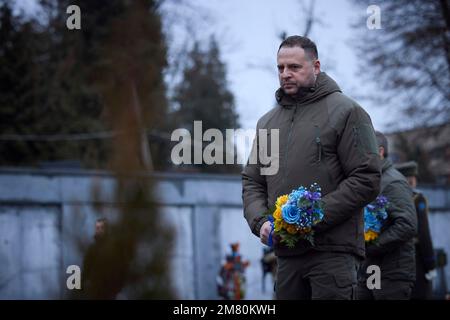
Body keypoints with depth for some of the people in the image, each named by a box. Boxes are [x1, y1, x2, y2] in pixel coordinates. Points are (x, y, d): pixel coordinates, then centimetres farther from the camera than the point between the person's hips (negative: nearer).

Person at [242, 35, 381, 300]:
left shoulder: (345, 112, -1)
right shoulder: (267, 122, 19)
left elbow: (367, 180, -9)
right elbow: (252, 182, 20)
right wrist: (260, 221, -1)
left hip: (332, 250, -6)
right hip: (286, 254, 6)